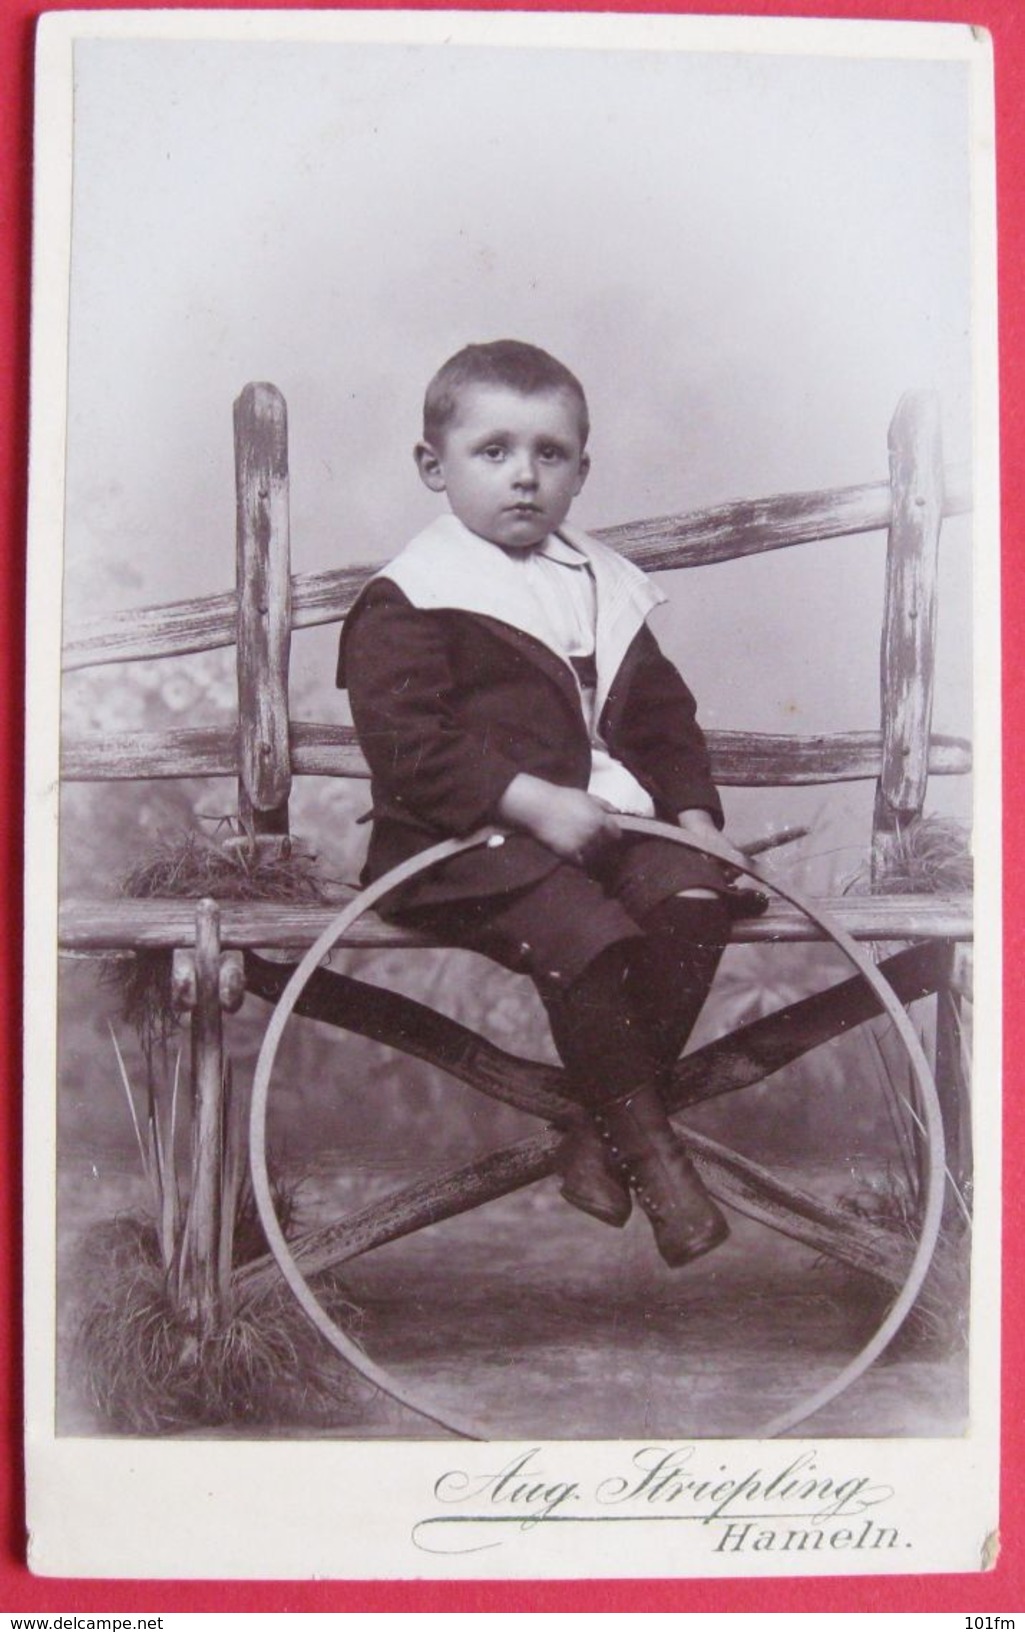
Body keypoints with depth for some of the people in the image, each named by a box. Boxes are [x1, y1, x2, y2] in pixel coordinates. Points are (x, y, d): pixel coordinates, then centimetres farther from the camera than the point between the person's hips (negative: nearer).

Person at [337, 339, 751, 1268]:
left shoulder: (606, 590, 18)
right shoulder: (407, 601, -3)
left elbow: (664, 716, 22)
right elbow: (408, 739, -15)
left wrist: (694, 812, 5)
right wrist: (532, 801, -23)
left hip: (604, 818, 6)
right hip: (469, 841, -6)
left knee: (695, 895, -19)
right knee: (587, 936, -29)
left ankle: (601, 1133, -9)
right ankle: (650, 1152, -10)